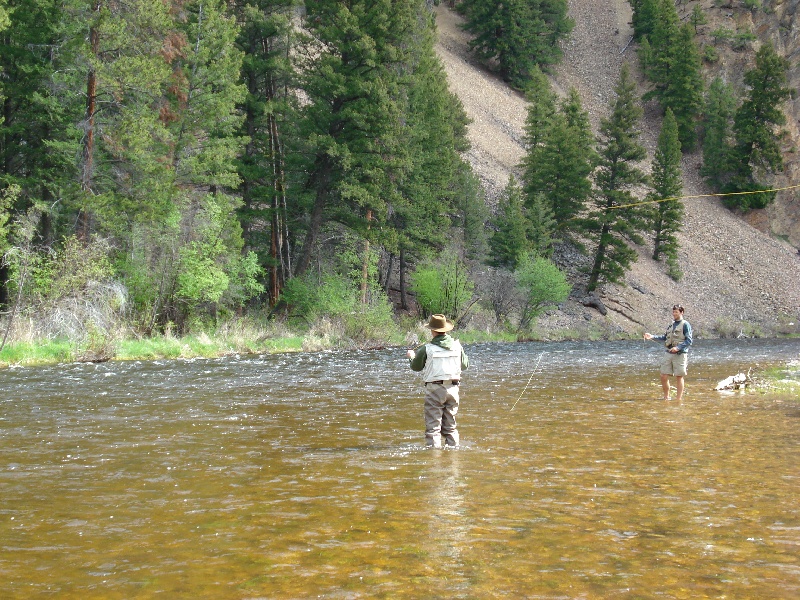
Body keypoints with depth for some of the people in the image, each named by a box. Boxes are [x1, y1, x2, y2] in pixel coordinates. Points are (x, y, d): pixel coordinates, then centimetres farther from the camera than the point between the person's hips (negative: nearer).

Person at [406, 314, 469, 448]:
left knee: (433, 426, -1)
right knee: (451, 426, 15)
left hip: (434, 388, -4)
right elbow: (465, 366, 13)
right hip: (453, 388, 4)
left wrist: (412, 356, 24)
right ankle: (453, 447, 16)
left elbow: (416, 367, 3)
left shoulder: (427, 349, -12)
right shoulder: (457, 346, 0)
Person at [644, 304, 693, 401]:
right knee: (664, 376, 3)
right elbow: (664, 338, 21)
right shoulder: (671, 325, 16)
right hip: (669, 353, 6)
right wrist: (652, 337, 10)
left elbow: (689, 341, -10)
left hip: (680, 354, -6)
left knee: (679, 377, 0)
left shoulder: (685, 324, -4)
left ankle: (679, 399, 7)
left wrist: (678, 347, -21)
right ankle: (666, 397, 16)